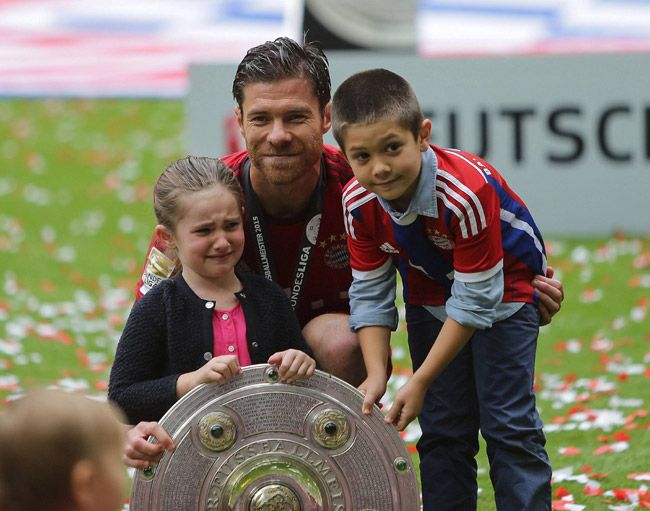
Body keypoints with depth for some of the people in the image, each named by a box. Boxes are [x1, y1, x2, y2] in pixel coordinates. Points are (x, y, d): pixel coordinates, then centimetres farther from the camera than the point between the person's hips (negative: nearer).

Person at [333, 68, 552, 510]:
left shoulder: (467, 192, -38)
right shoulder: (358, 203, -21)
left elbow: (476, 298, -31)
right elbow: (370, 292, -11)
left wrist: (420, 382, -28)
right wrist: (376, 376, -24)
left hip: (502, 290, -5)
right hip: (432, 297, 5)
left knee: (507, 423, -11)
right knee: (442, 429, 5)